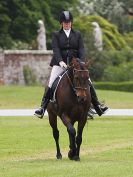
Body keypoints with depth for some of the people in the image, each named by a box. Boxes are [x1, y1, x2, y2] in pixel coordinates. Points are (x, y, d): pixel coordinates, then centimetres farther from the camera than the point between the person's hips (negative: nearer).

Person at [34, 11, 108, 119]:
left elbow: (81, 49, 2)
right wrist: (60, 61, -25)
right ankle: (43, 107, -13)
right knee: (51, 85, -13)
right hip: (60, 64, -1)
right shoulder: (56, 35, 6)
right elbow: (55, 50, -7)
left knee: (89, 84, -7)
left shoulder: (77, 34, 11)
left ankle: (98, 107, -1)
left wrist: (82, 61, -16)